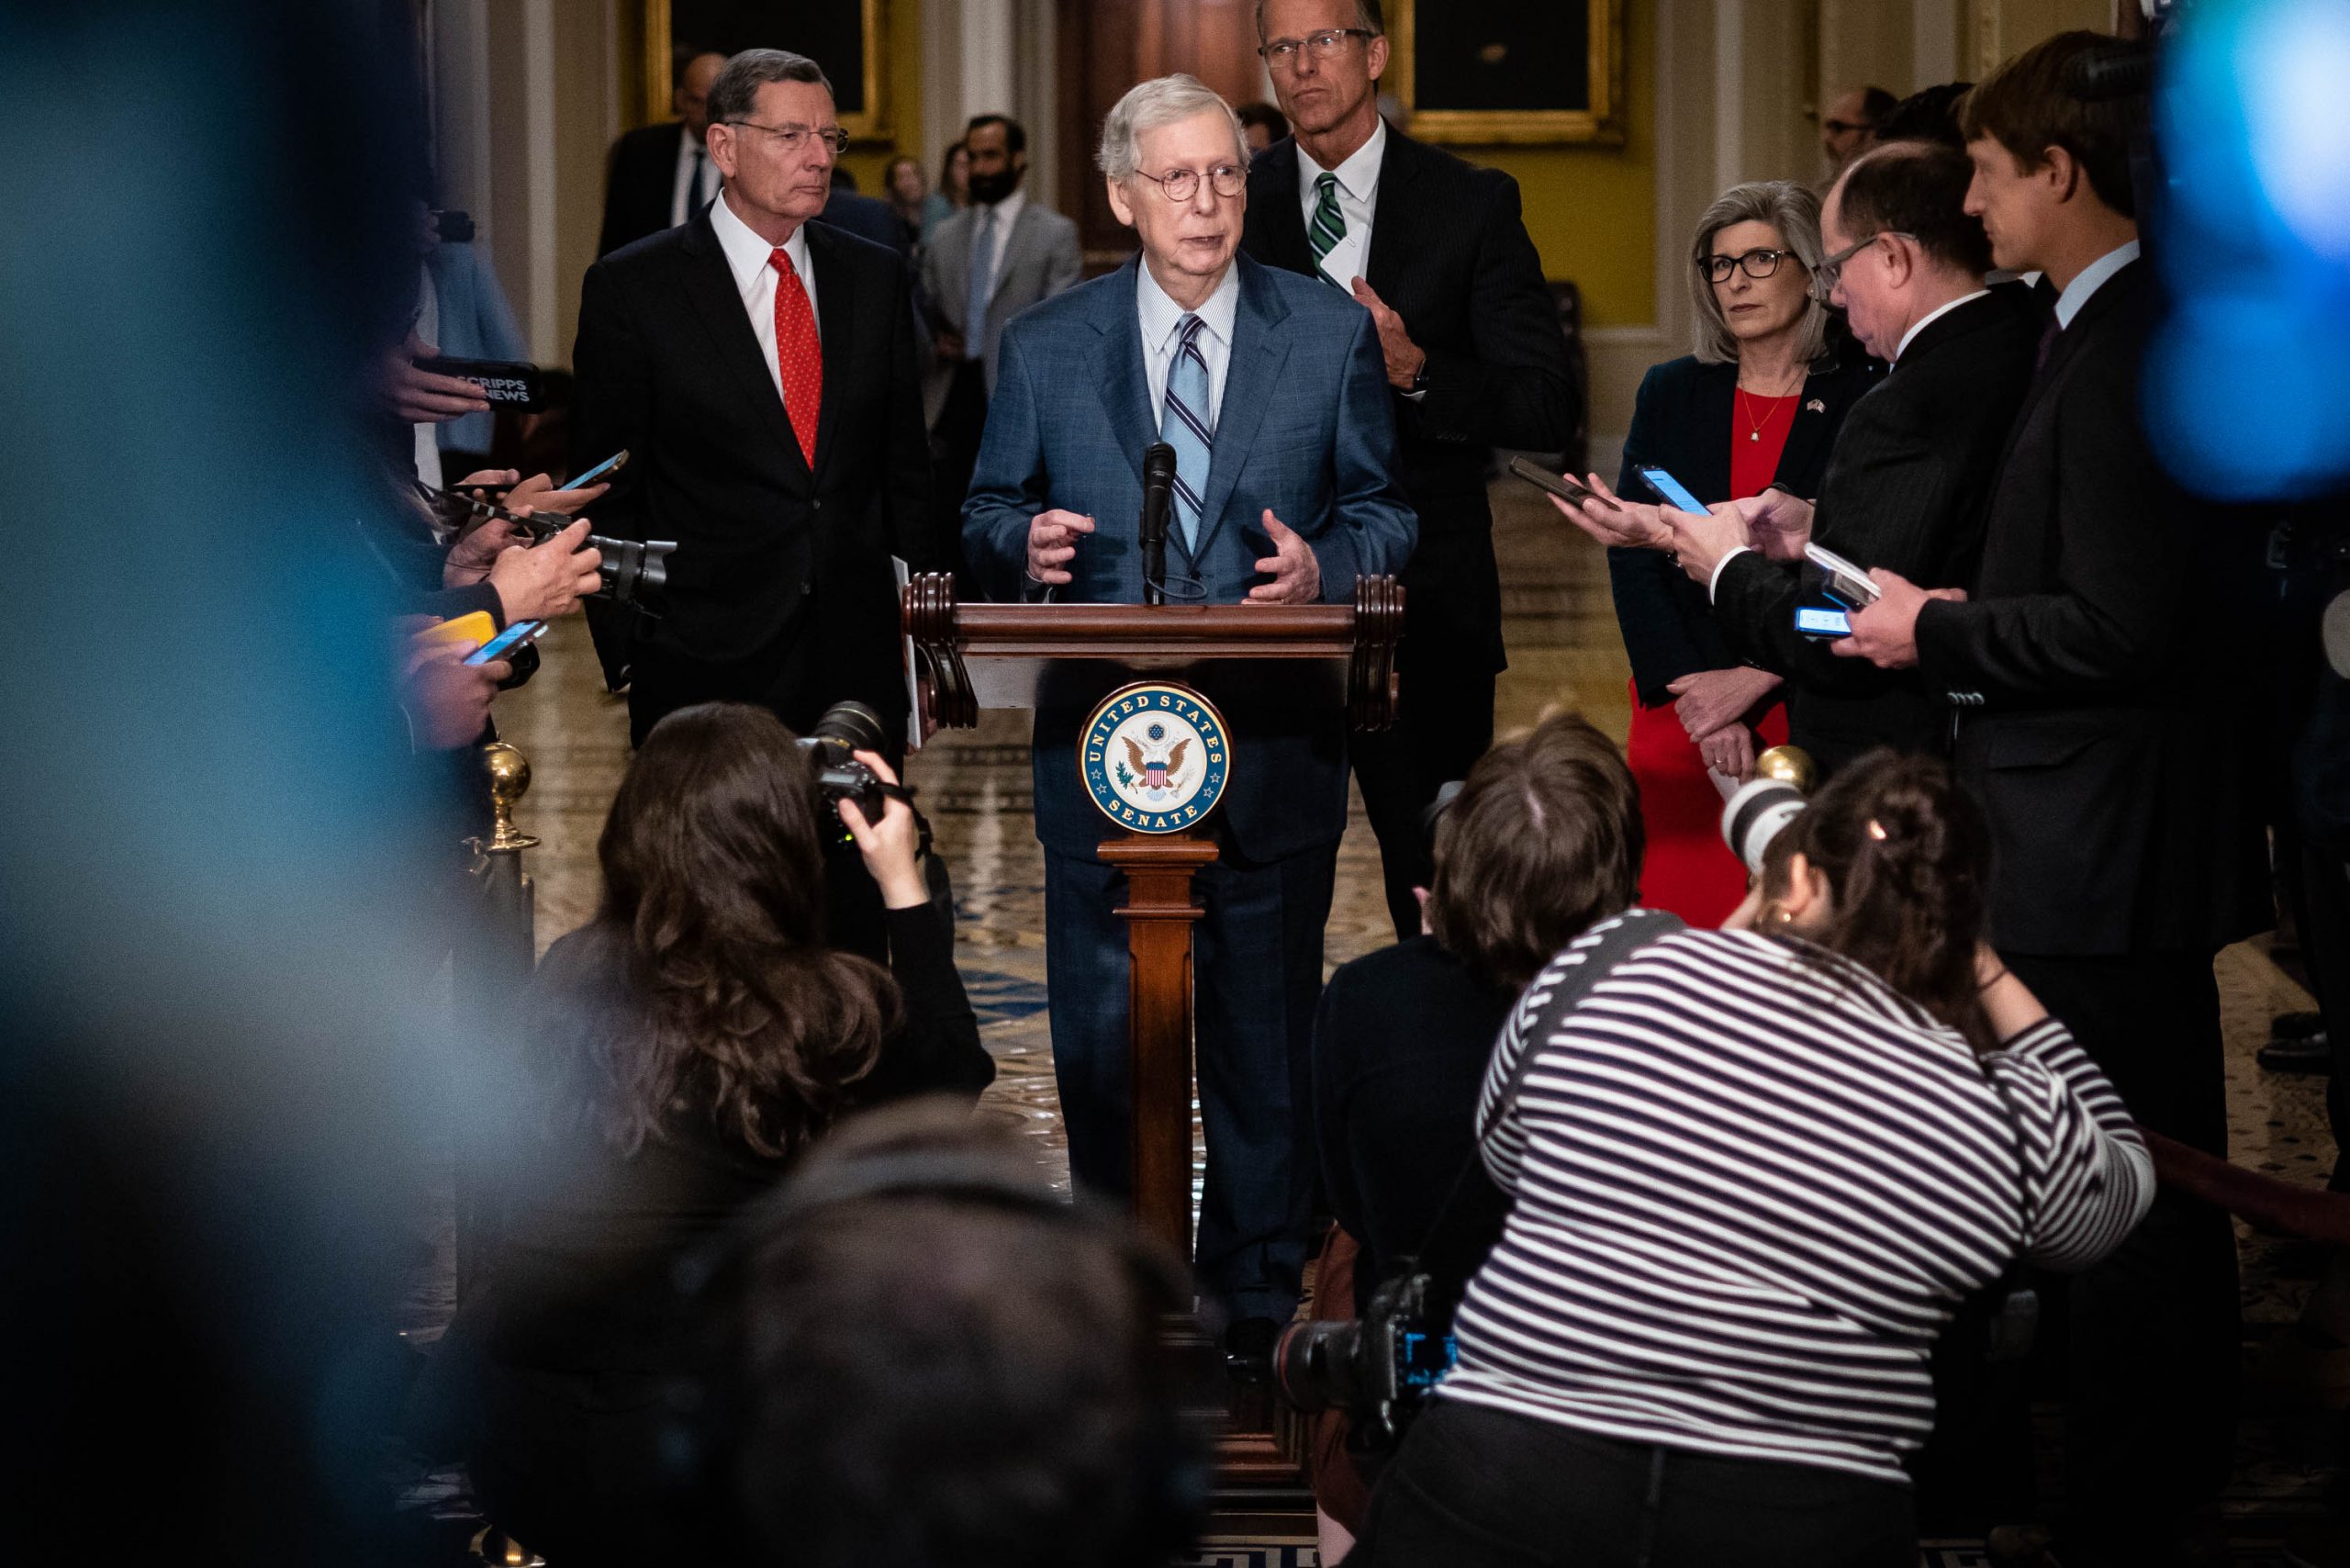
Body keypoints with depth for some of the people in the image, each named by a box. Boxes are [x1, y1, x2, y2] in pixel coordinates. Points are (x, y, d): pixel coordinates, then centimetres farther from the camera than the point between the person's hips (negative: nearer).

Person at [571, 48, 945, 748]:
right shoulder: (631, 288, -3)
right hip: (703, 675, -3)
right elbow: (605, 496, -1)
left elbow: (906, 469, 14)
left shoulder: (875, 276, 10)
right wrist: (623, 664, -6)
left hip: (861, 661, 4)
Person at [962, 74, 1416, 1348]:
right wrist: (1023, 542, -13)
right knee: (1101, 1037, 5)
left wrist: (1326, 564, -15)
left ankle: (1254, 1297, 19)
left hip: (1275, 748, 0)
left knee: (1265, 1031, 7)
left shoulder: (1332, 335, 3)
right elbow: (988, 517, 10)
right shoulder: (1043, 347, 5)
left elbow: (1384, 515, 6)